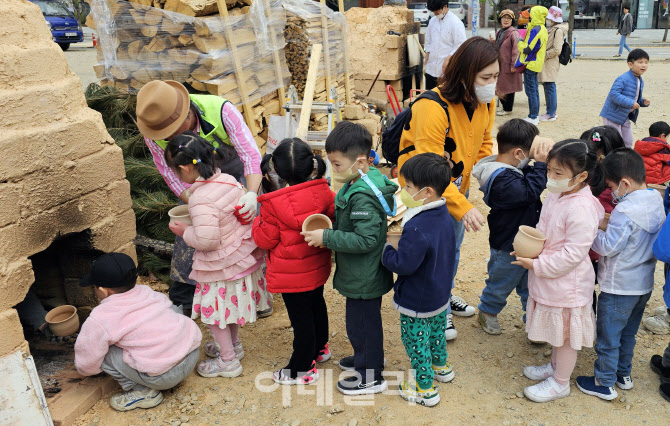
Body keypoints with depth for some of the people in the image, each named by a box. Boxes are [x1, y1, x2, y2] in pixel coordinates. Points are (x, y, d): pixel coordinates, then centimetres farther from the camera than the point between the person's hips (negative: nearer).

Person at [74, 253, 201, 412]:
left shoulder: (99, 320, -7)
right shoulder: (148, 292, 9)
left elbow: (86, 365, 1)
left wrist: (85, 369, 29)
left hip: (163, 377, -7)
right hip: (193, 355, 7)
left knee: (105, 351, 1)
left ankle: (143, 392, 6)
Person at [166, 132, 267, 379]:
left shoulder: (200, 199, -28)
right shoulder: (229, 180, -4)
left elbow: (207, 240, -30)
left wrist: (185, 232, -10)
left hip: (222, 267, -9)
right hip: (243, 255, 9)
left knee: (216, 311, 11)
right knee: (229, 306, 27)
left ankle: (228, 361, 25)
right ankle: (233, 345, 46)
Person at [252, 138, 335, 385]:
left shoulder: (273, 204, -24)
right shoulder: (323, 193, -11)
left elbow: (265, 240, -16)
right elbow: (335, 214, 5)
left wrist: (257, 223, 1)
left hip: (291, 275, -6)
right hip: (318, 267, 6)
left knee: (300, 317, 6)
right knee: (316, 304, 26)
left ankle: (303, 369, 22)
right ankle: (320, 348, 47)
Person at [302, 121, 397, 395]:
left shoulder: (364, 197, -29)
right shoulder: (355, 185, 2)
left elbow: (365, 240, -32)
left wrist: (327, 237, -27)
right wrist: (329, 229, 4)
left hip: (364, 278, -10)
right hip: (361, 275, 10)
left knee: (362, 324, 8)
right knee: (365, 321, 27)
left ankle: (371, 377, 26)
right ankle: (367, 358, 48)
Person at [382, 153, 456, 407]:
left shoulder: (417, 228, -34)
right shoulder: (444, 217, -4)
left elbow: (403, 264, -30)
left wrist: (385, 250, -13)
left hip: (416, 302, -9)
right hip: (441, 295, 9)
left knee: (415, 340, 9)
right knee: (436, 331, 29)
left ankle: (425, 389, 23)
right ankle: (441, 367, 50)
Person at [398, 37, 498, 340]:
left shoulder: (485, 103, -7)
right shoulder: (432, 108, -33)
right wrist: (463, 207, -41)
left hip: (457, 187, 8)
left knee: (453, 247, 23)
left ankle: (446, 298, 48)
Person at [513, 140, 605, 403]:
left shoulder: (581, 209, -28)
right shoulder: (556, 195, -1)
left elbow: (573, 254, -26)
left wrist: (537, 265, -21)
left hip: (567, 285, -8)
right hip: (548, 281, 8)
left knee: (565, 334, 12)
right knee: (555, 331, 27)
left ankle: (560, 383, 31)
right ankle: (555, 366, 48)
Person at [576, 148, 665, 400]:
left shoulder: (625, 211, -27)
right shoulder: (656, 203, 0)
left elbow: (608, 247, -24)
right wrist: (607, 225, 1)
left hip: (619, 287, -8)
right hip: (644, 284, 9)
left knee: (608, 337, 7)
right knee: (628, 332, 24)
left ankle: (604, 384, 21)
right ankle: (624, 374, 39)